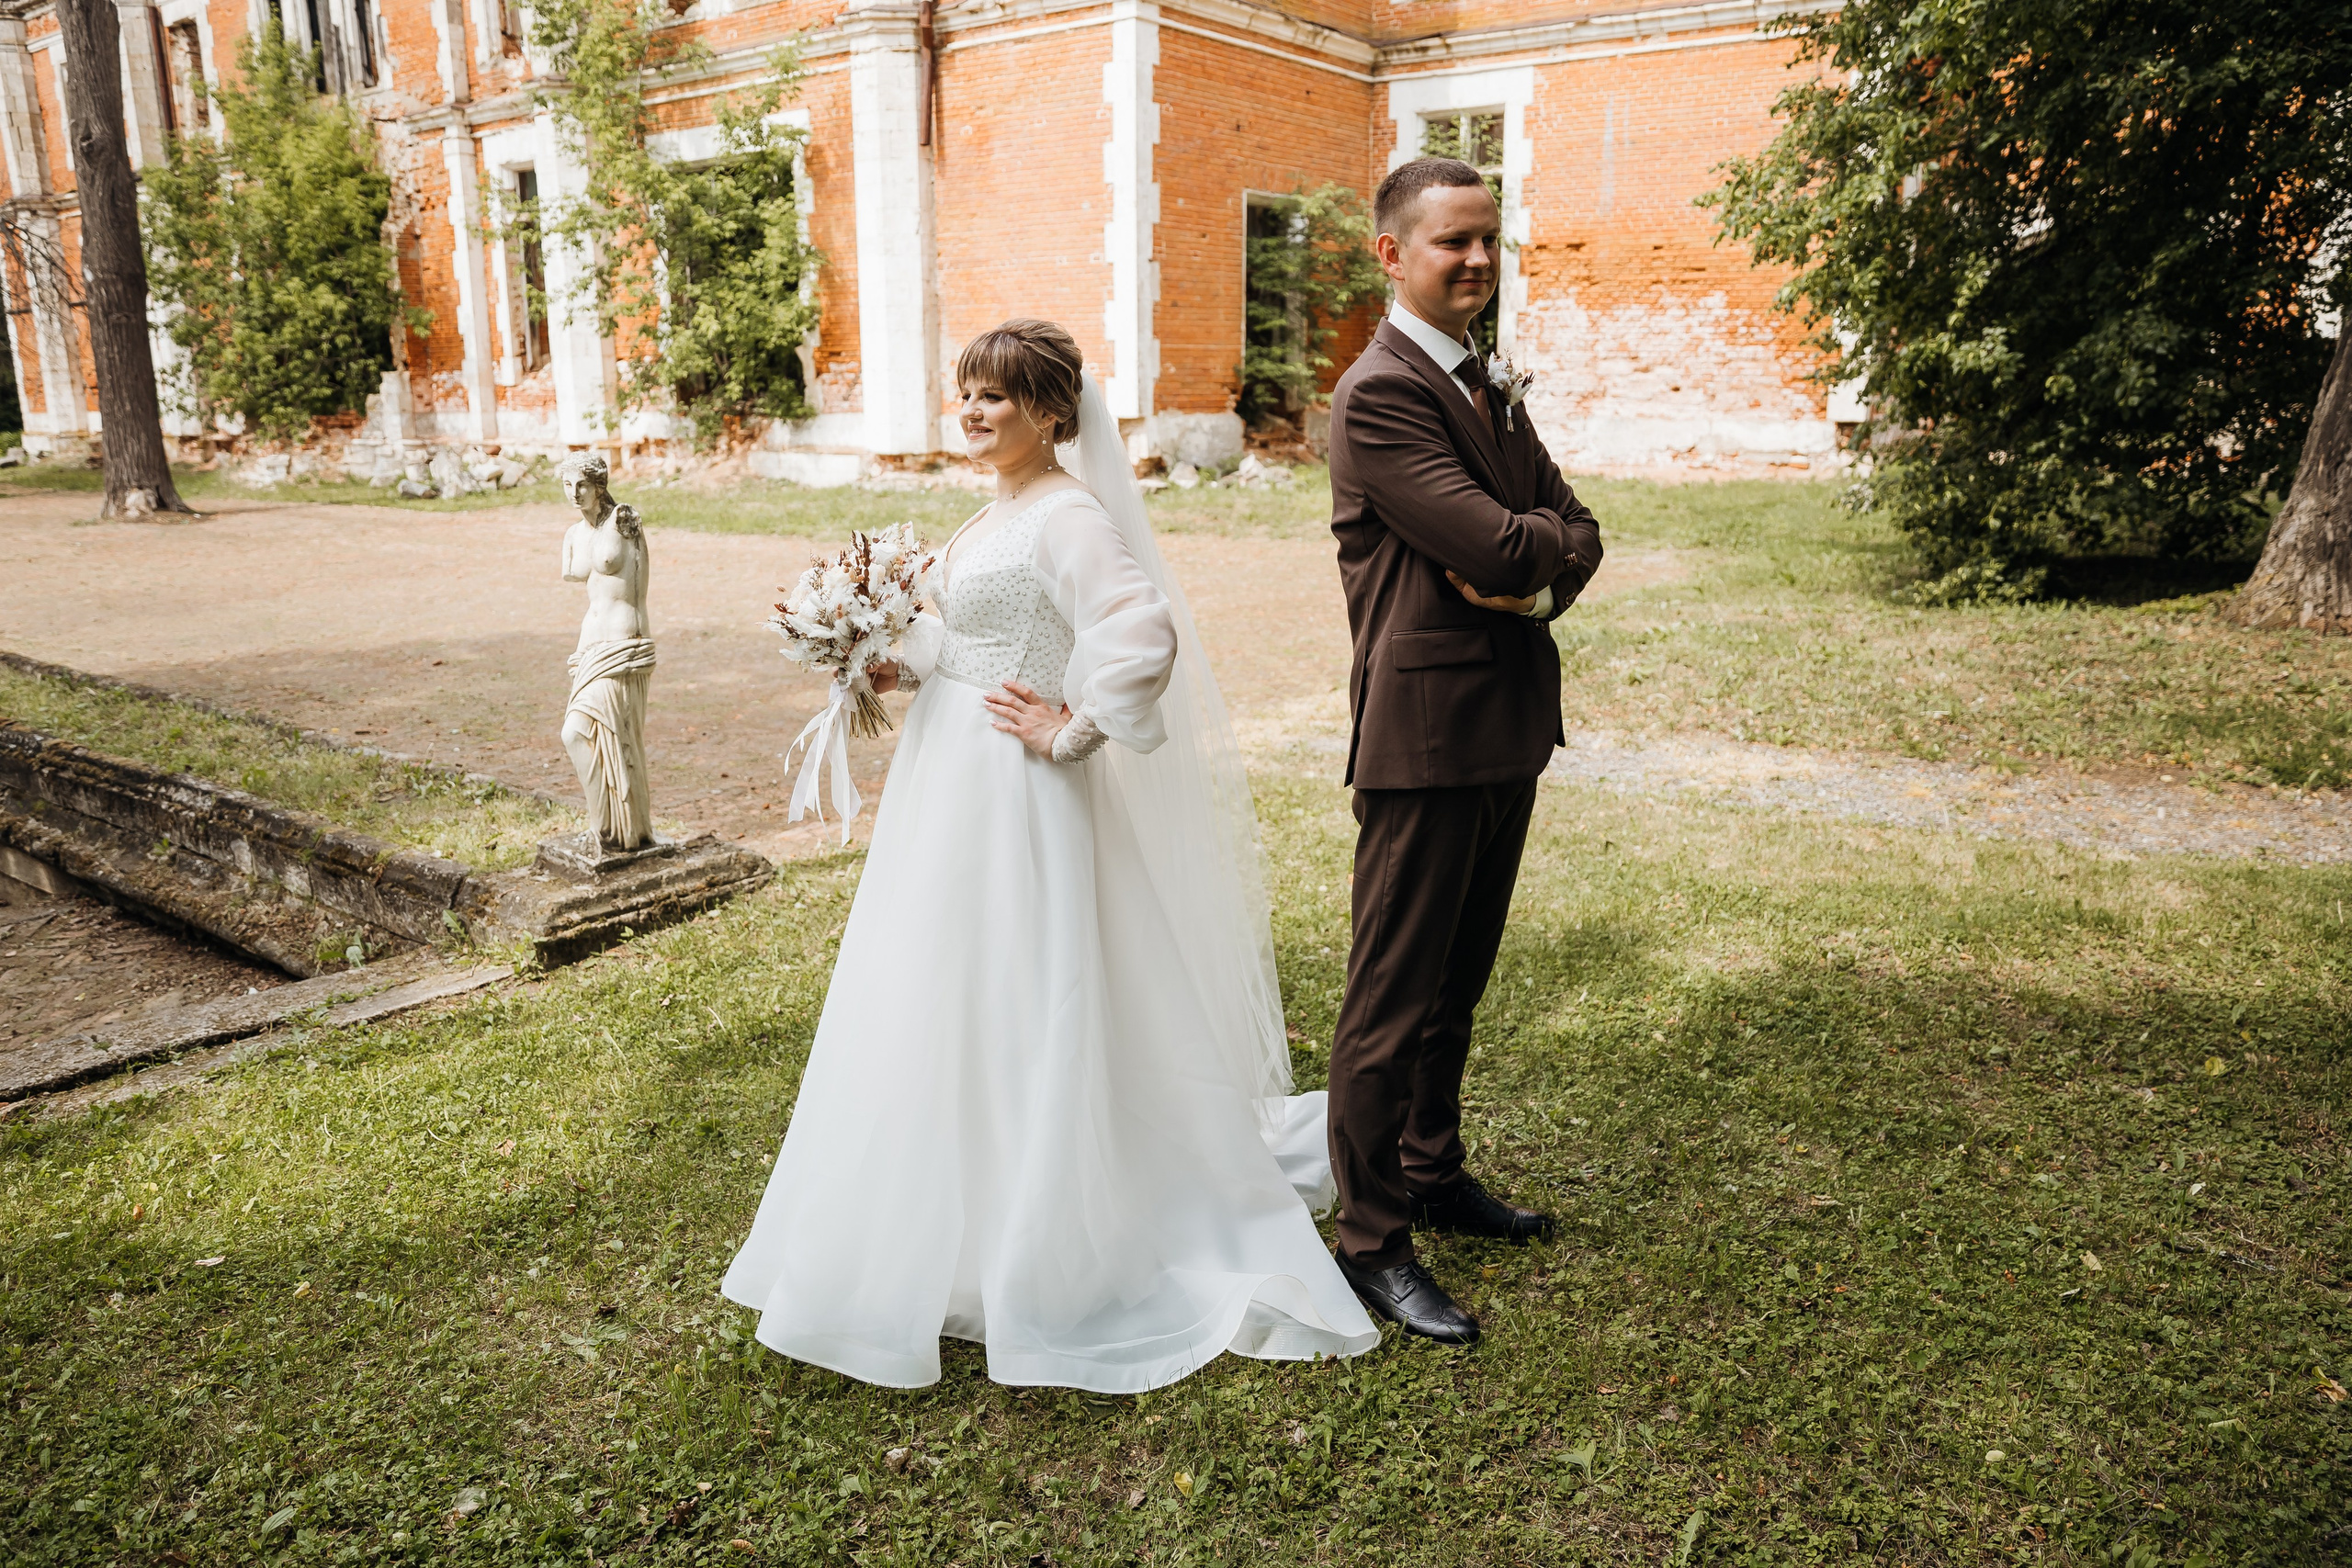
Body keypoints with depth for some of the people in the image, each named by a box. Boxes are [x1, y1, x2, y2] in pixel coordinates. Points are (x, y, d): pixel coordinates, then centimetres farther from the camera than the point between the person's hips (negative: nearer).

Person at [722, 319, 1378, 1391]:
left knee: (1012, 1010, -1)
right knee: (938, 1007, 18)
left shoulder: (1069, 515, -16)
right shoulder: (998, 514, 14)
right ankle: (951, 1235, 36)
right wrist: (896, 666, 4)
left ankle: (1032, 1257, 17)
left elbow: (1145, 636, -30)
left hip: (1014, 800, -10)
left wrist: (1069, 734, -21)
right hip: (948, 788, 10)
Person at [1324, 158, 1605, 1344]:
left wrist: (1534, 576, -11)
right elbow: (1499, 542, -22)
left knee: (1457, 981, 19)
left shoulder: (1489, 390, 17)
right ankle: (1372, 1238, 12)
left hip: (1506, 729, 9)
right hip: (1425, 735, -9)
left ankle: (1434, 1170, 36)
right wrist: (1544, 539, 0)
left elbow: (1573, 535, 10)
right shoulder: (1380, 394, -13)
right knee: (1393, 998, 0)